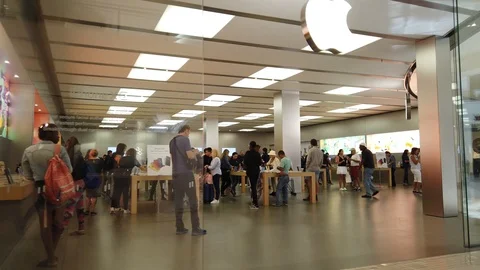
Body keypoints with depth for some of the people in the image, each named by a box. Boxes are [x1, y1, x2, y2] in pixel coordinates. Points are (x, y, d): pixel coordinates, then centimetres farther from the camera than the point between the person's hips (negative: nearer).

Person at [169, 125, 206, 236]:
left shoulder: (172, 141, 15)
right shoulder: (184, 139, -9)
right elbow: (190, 156, -17)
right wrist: (195, 152, 5)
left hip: (176, 173, 8)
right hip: (186, 173, -8)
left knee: (178, 200, 8)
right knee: (193, 200, -2)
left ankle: (179, 228, 11)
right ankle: (195, 228, -1)